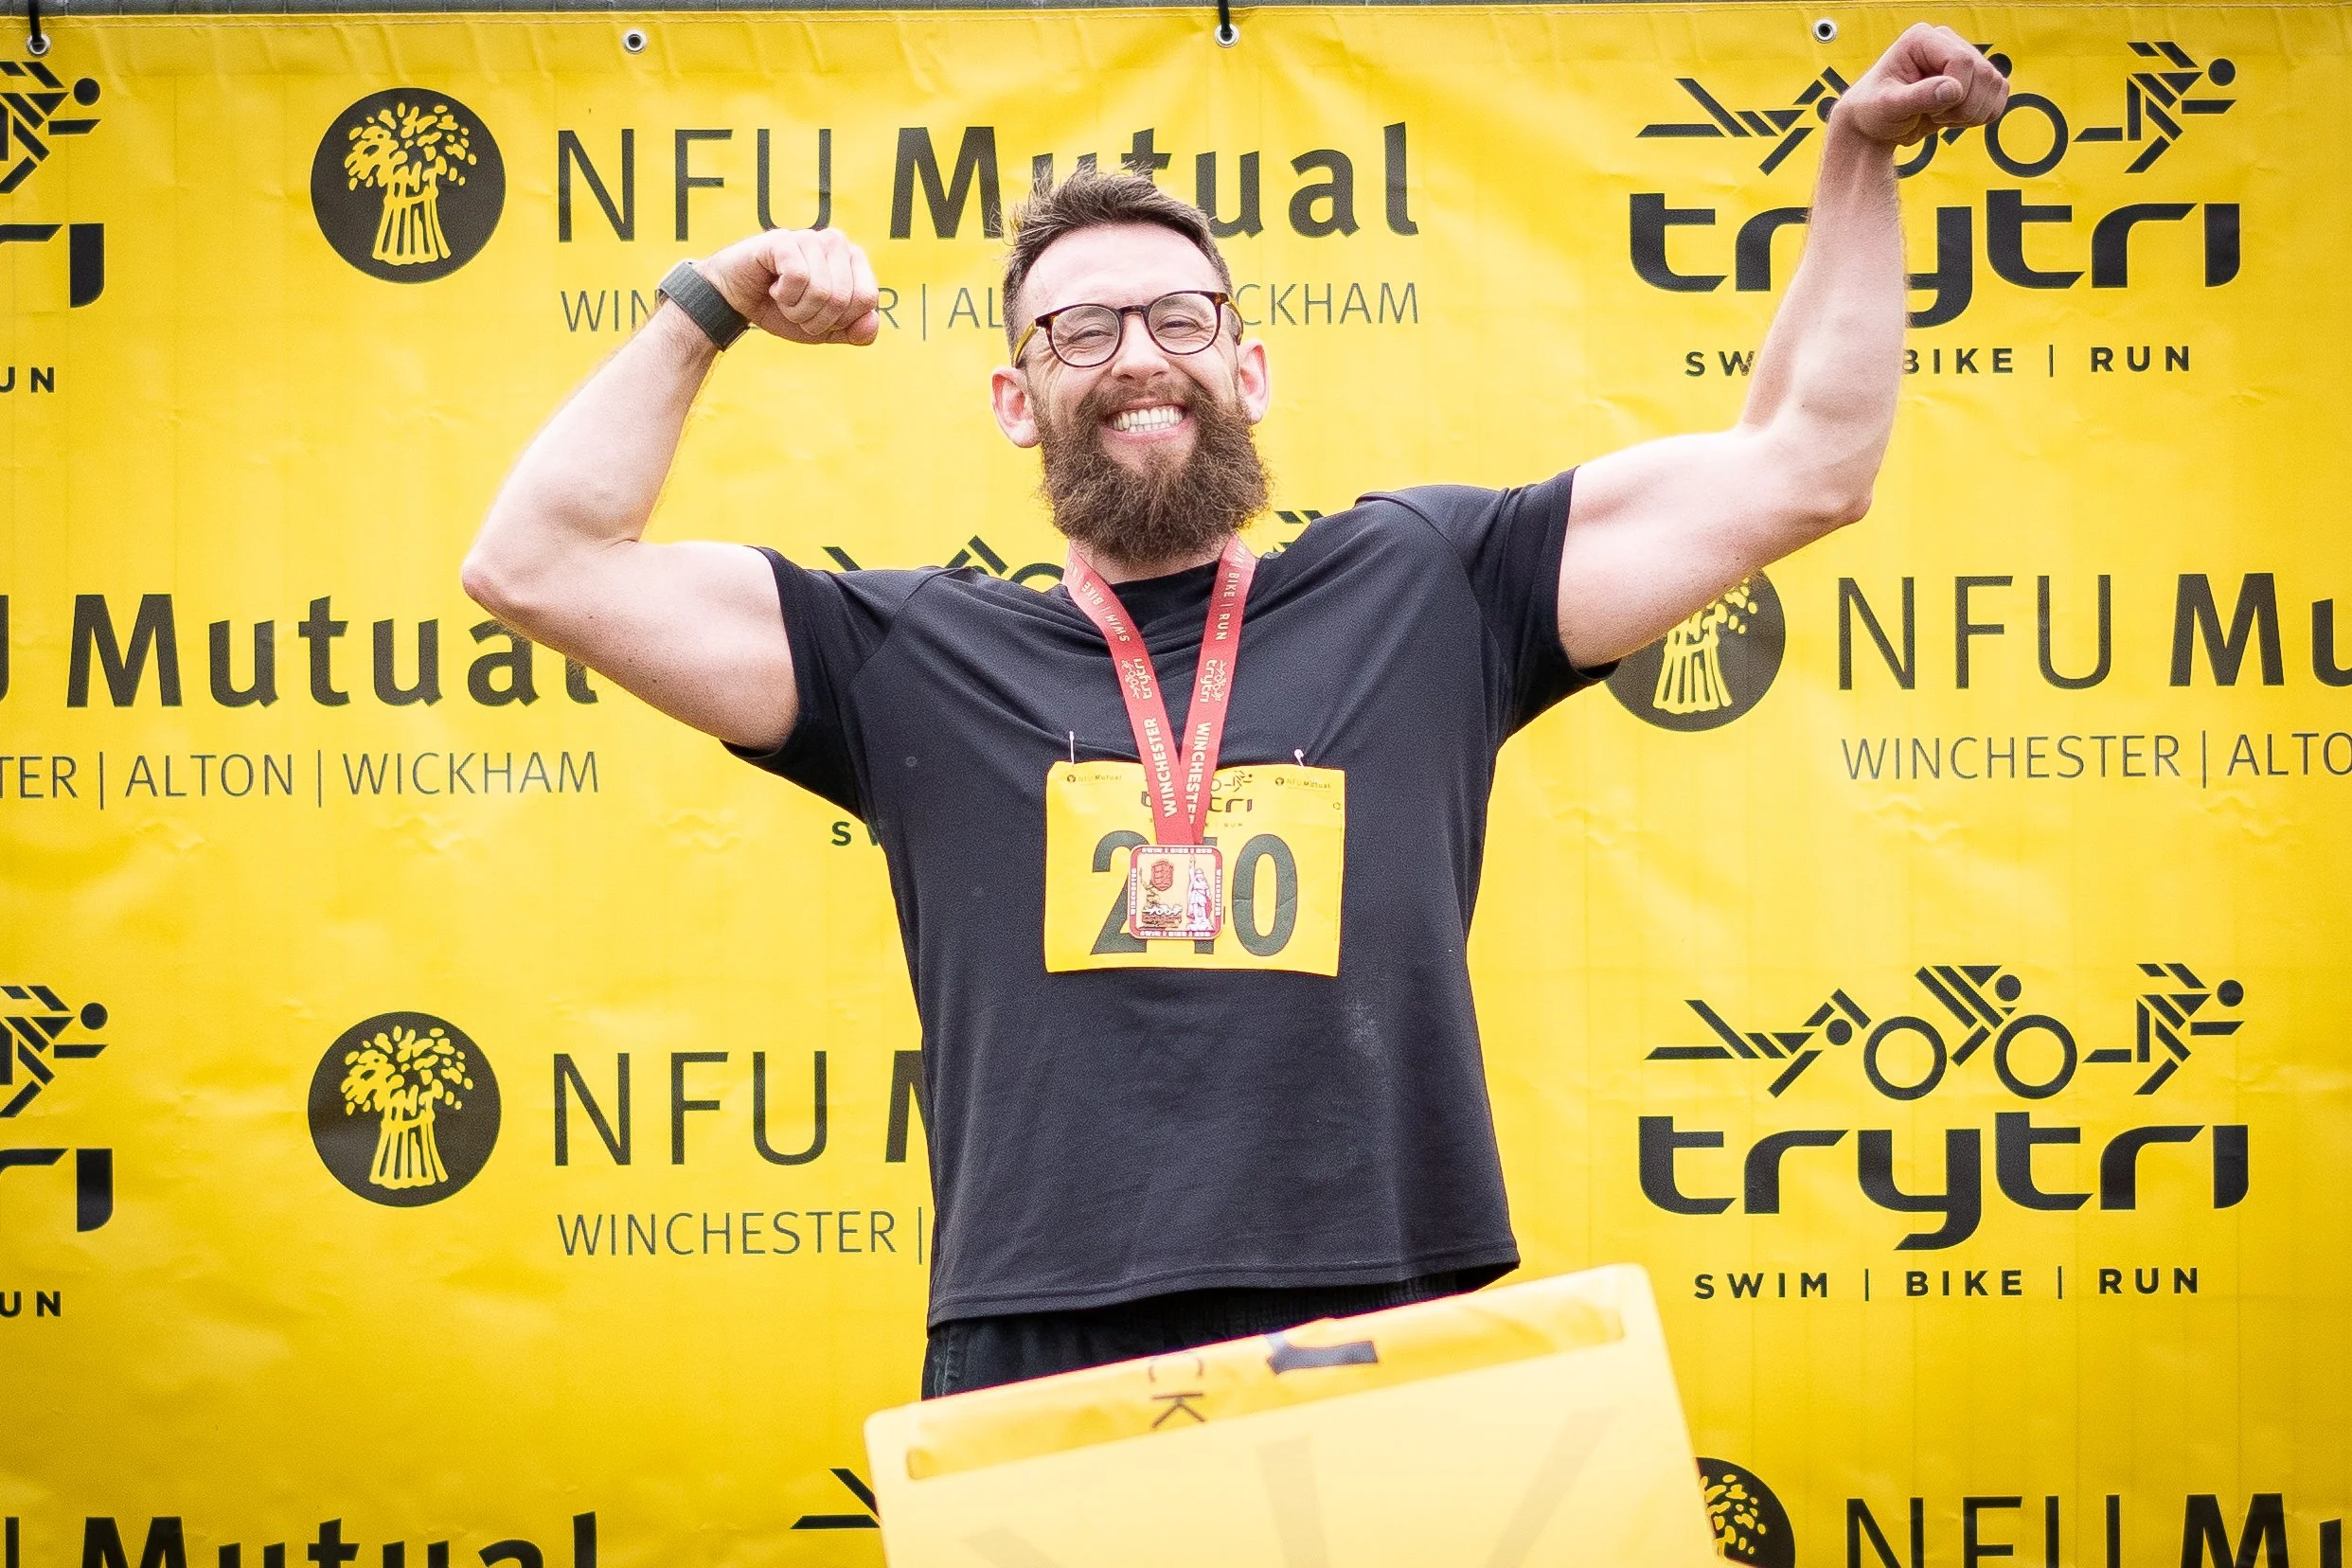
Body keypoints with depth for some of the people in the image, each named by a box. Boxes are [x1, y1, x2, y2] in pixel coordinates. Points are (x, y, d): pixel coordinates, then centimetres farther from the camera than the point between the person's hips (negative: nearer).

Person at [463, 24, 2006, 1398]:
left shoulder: (1422, 590, 12)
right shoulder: (914, 657, 11)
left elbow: (1800, 465, 13)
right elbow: (538, 562, 8)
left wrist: (1860, 157, 11)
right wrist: (708, 307, 6)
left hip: (1396, 1369, 0)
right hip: (1037, 1389, 0)